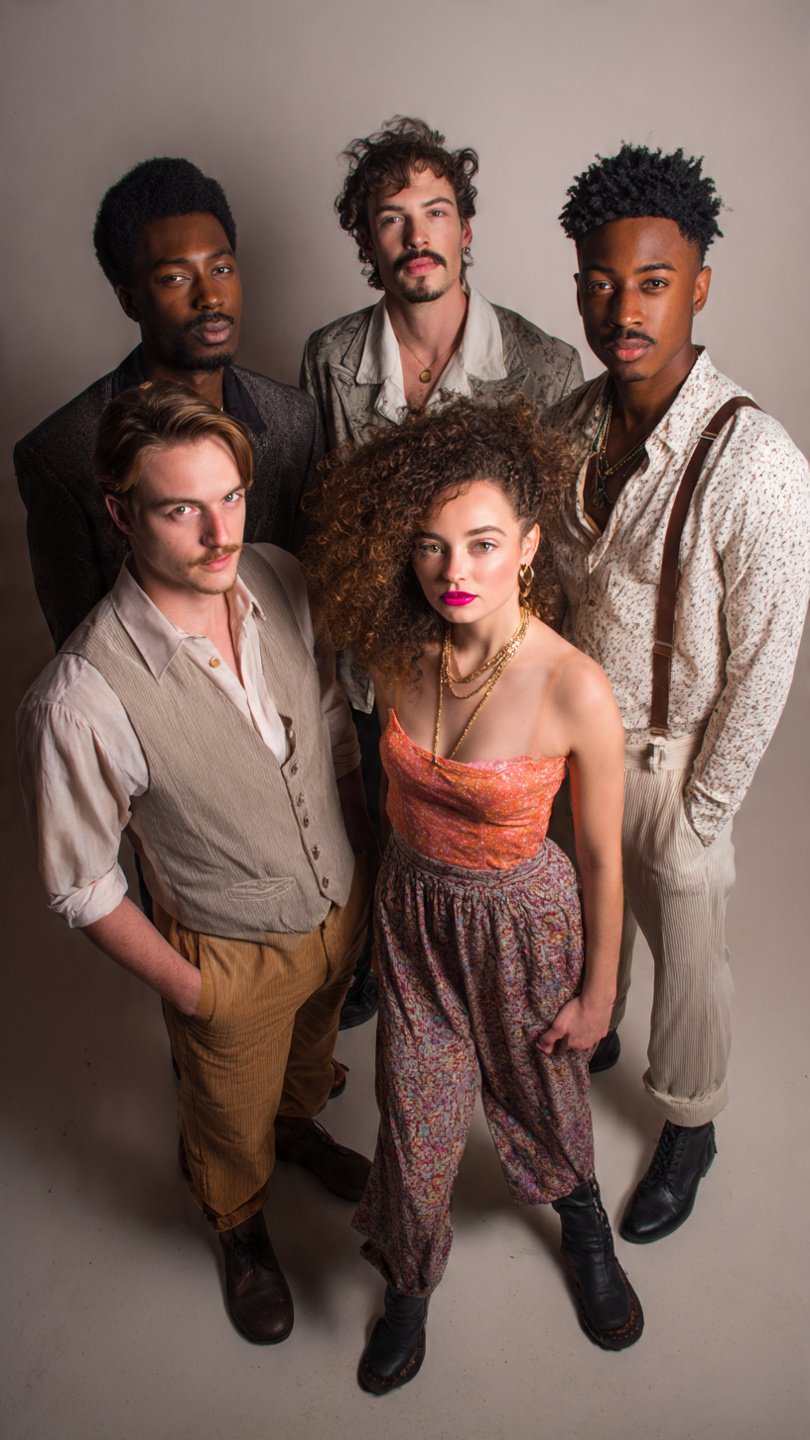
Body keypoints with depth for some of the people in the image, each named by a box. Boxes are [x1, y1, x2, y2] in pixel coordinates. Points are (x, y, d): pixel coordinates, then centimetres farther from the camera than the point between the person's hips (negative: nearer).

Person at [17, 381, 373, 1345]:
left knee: (309, 1051, 35)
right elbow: (81, 885, -19)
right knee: (232, 1119, 26)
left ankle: (300, 1126, 70)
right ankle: (240, 1230, 61)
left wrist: (370, 858, 6)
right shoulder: (82, 700, -34)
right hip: (232, 955, -4)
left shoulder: (283, 582, -19)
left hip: (343, 902, 5)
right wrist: (188, 990, -11)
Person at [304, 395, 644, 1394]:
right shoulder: (396, 652, -17)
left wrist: (598, 991, -4)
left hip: (522, 920, -3)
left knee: (541, 1089, 24)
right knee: (414, 1114, 17)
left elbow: (602, 859, -15)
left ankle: (586, 1231, 59)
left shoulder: (574, 692, -29)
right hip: (412, 907, 3)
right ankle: (410, 1283, 49)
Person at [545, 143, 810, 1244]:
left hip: (669, 759, -5)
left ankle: (688, 1127, 44)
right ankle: (587, 1033, 58)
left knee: (686, 957, 16)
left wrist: (702, 811, -13)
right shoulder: (571, 424, -7)